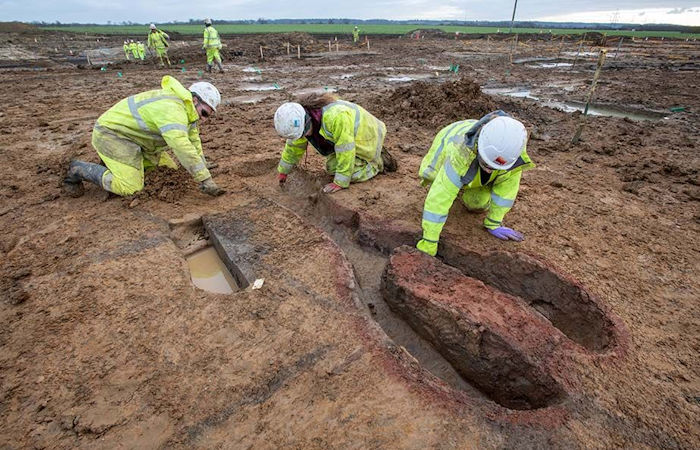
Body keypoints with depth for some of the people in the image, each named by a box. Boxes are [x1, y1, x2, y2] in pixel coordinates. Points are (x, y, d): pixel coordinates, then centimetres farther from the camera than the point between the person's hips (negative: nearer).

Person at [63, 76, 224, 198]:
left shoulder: (187, 108, 2)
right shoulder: (172, 109, -30)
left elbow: (193, 140, 8)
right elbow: (181, 147, -42)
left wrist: (204, 171, 4)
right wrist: (206, 180, -42)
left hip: (133, 136, 10)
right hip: (111, 132, -10)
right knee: (129, 187, -20)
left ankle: (116, 161, 22)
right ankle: (78, 169, 2)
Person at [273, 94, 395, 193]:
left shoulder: (335, 117, -42)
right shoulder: (301, 119, -15)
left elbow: (345, 151, -36)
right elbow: (294, 145, 1)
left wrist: (340, 183, -29)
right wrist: (283, 170, 11)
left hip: (365, 135, -8)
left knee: (352, 174, -18)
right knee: (331, 168, 4)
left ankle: (378, 162, 6)